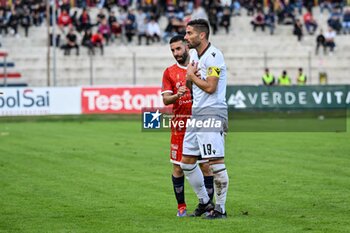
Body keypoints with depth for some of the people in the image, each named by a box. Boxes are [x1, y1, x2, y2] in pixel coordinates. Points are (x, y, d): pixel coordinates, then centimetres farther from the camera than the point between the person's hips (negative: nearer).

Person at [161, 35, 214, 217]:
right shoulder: (170, 72, 7)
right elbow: (165, 99, 0)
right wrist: (177, 95, -20)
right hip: (179, 125, 1)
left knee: (205, 165, -3)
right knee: (178, 168, 1)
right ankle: (181, 206, 12)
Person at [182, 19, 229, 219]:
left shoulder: (214, 56, -14)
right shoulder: (194, 54, 15)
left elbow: (210, 87, -21)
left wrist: (191, 75, -6)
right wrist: (189, 77, -1)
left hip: (212, 113, -10)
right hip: (196, 113, 10)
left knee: (216, 162, -9)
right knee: (187, 161, 10)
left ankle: (220, 208, -2)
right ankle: (205, 202, 21)